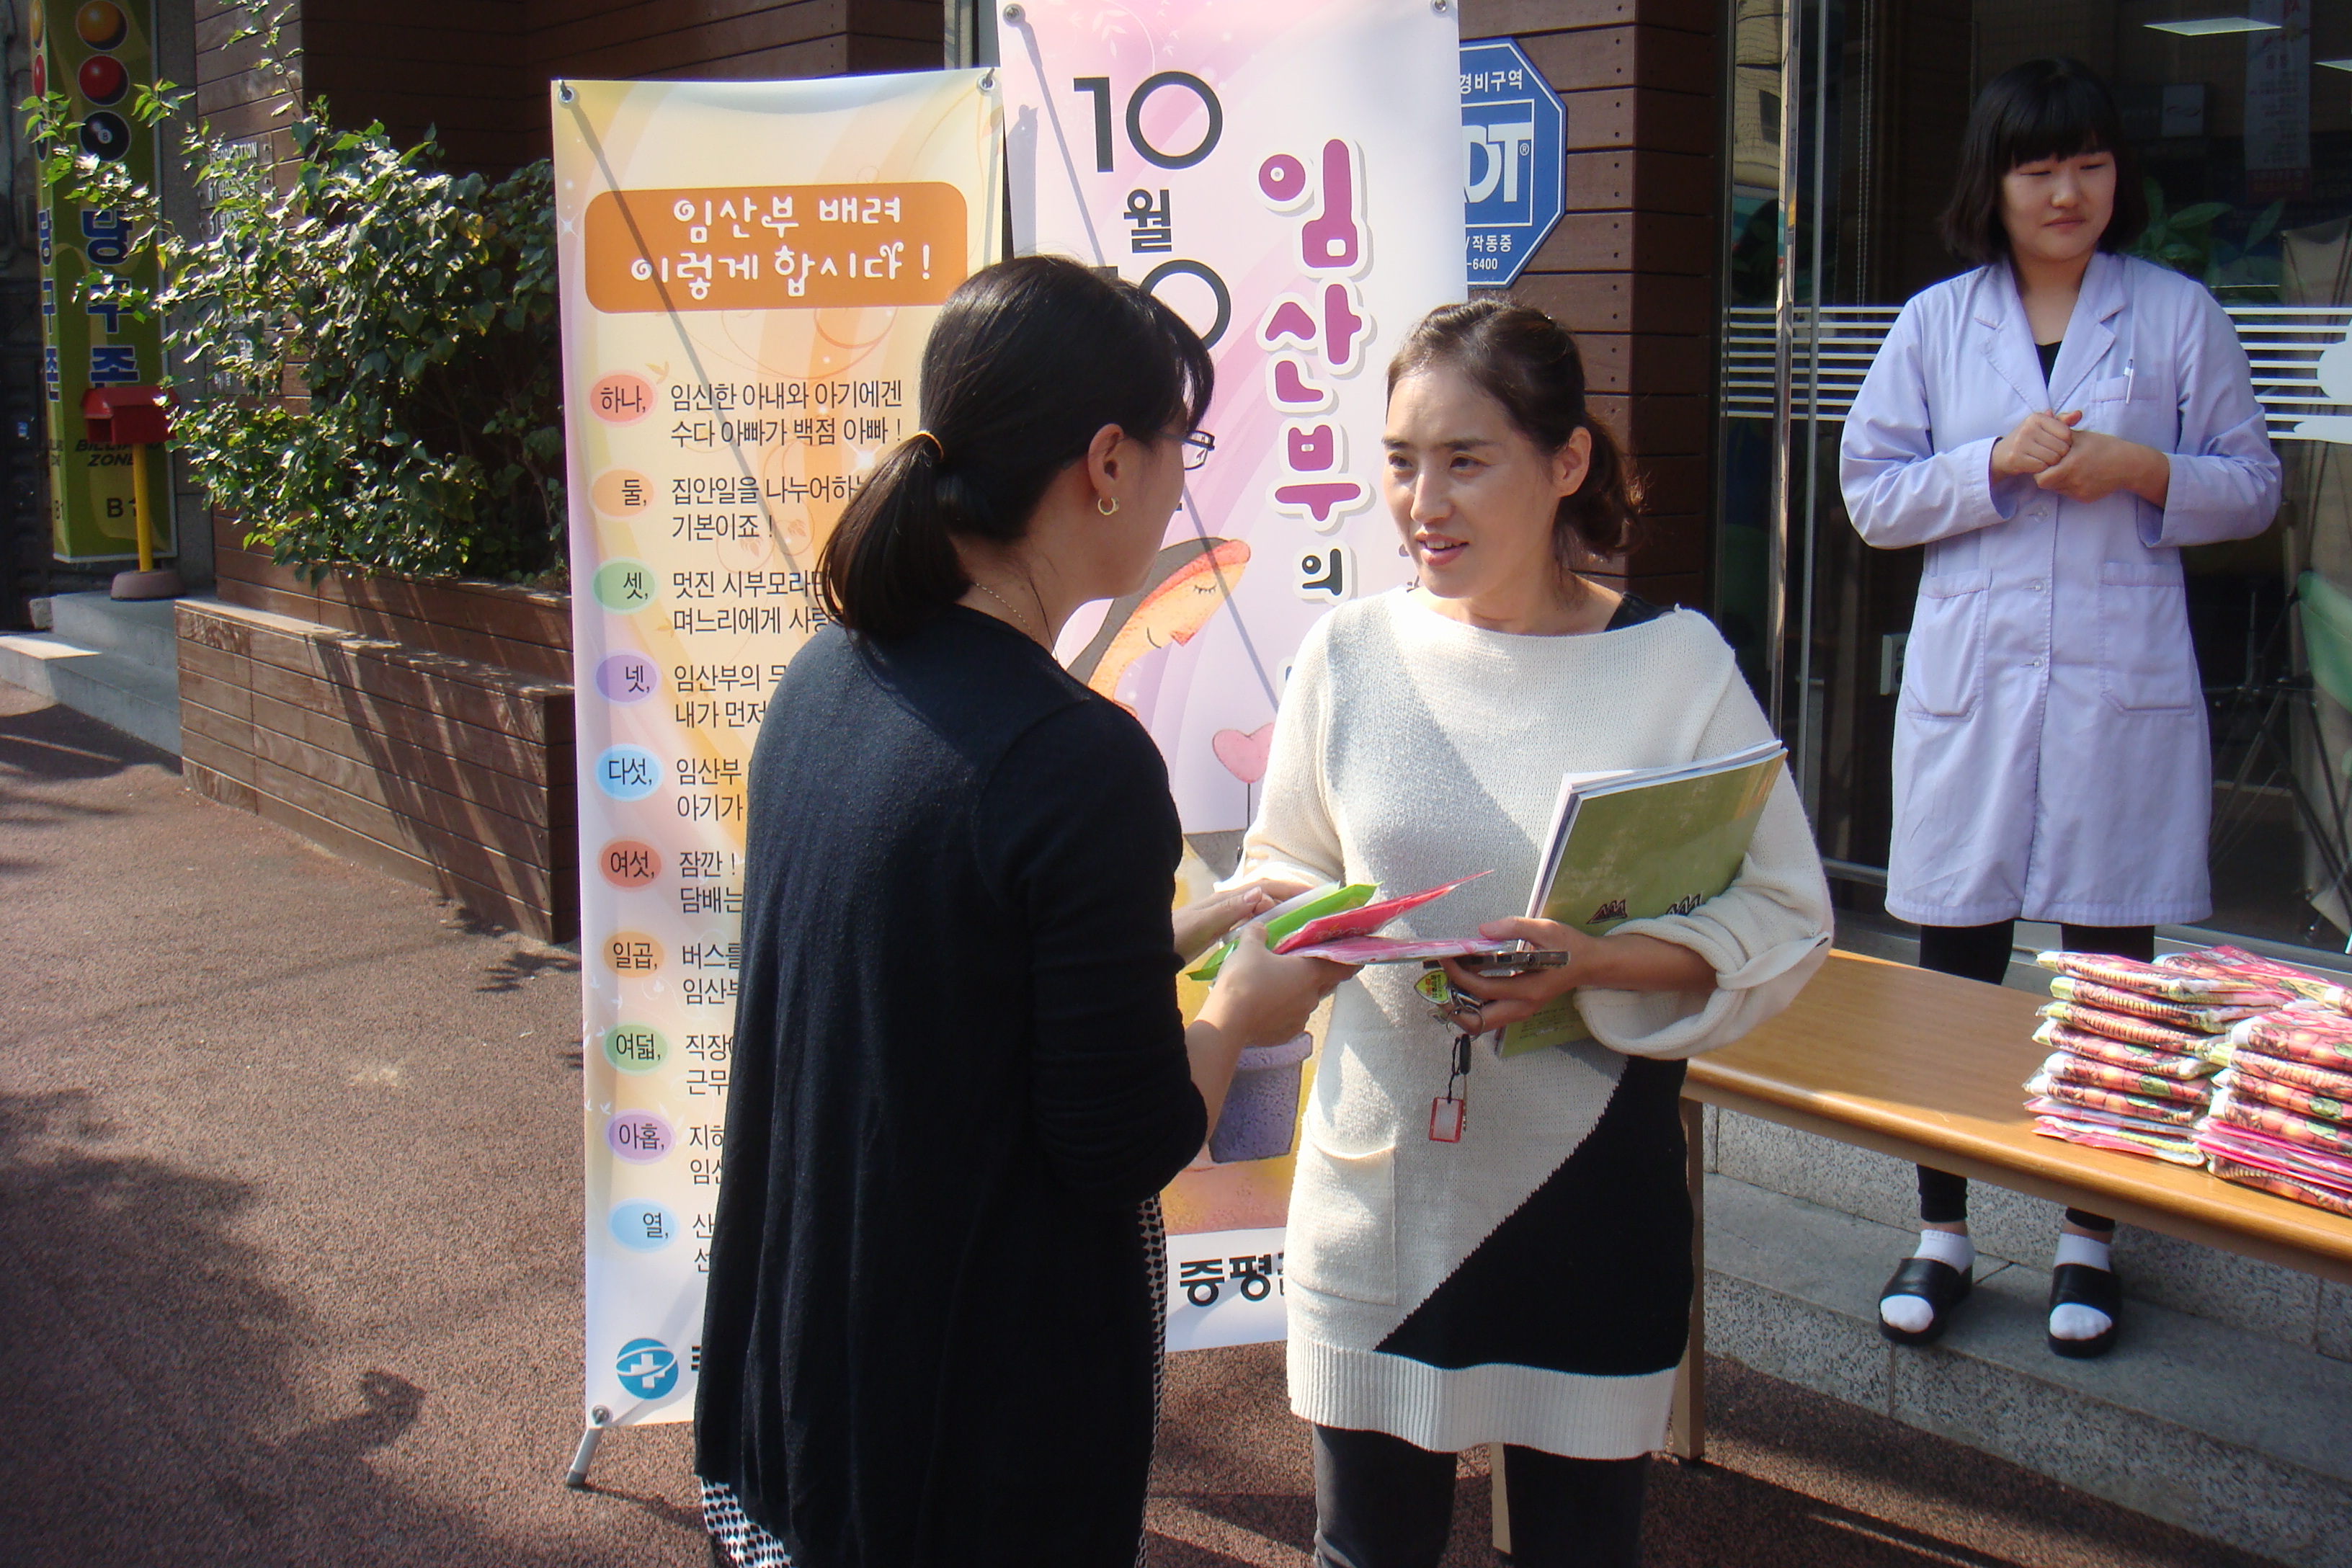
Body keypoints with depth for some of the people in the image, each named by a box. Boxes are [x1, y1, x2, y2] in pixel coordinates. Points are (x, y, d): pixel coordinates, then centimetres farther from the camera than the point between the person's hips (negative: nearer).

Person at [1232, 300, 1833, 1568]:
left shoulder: (1674, 663, -7)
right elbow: (1280, 874, 12)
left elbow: (1786, 921, -6)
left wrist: (1592, 964, -21)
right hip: (1378, 1169, 2)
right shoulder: (1351, 652, 0)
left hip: (1586, 1183, -1)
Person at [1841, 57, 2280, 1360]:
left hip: (2124, 679, 0)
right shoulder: (1935, 322, 7)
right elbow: (1872, 495, 4)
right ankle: (1942, 1231, 19)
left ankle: (2089, 1238, 20)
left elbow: (2253, 487, 8)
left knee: (2114, 966, 5)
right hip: (1970, 677, 1)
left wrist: (2144, 470, -11)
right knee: (1955, 957, 5)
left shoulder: (2178, 314, 5)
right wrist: (1996, 464, -12)